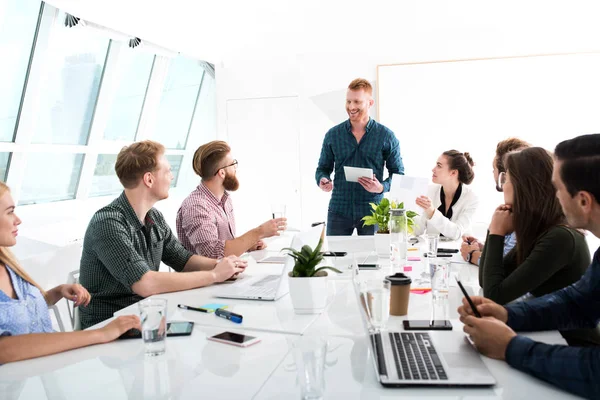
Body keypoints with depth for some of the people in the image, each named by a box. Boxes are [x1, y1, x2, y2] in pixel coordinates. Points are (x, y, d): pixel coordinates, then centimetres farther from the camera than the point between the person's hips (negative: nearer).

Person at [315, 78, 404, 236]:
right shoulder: (333, 135, 4)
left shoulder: (386, 136, -1)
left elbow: (398, 173, 2)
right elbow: (323, 168, 10)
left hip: (372, 211, -1)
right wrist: (322, 180, -13)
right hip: (338, 211, 1)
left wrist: (382, 187, -17)